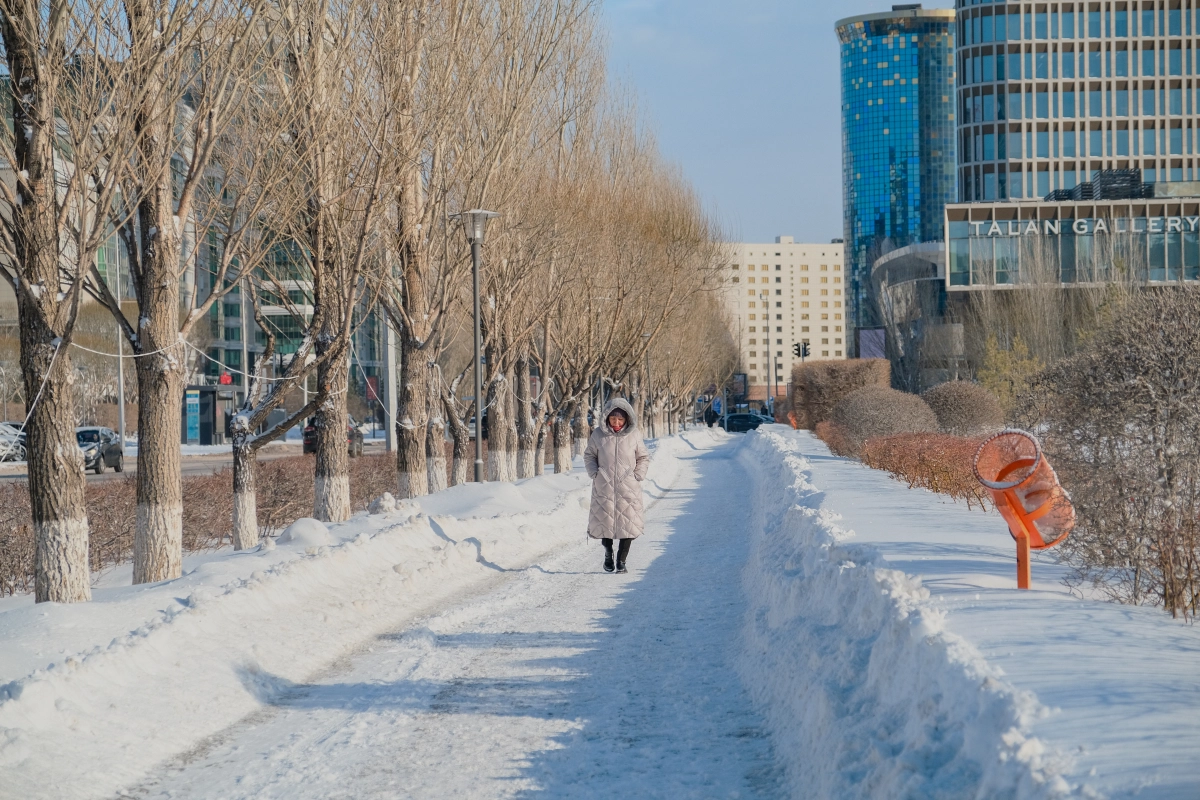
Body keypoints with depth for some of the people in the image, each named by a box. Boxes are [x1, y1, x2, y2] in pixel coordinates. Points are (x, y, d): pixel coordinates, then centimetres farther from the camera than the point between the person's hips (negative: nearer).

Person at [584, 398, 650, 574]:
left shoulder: (634, 436, -2)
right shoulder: (598, 435, -2)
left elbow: (644, 458, 11)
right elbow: (589, 455, 11)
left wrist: (637, 475, -1)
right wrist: (594, 473, -2)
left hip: (628, 489, 0)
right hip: (604, 488, 0)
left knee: (627, 526, 0)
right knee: (605, 524, 7)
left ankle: (621, 560, 12)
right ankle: (608, 554, 31)